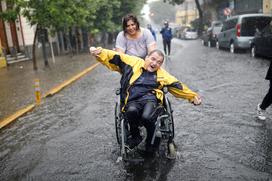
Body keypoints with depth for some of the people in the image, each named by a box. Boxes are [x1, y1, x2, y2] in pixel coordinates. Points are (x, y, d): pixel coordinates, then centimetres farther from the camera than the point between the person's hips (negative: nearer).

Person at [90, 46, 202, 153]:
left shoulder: (162, 74, 21)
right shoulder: (134, 62, 15)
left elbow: (178, 86, 21)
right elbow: (115, 58, 9)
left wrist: (193, 96, 17)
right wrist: (99, 52, -4)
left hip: (150, 98, 1)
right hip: (132, 100, 0)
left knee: (146, 117, -32)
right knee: (131, 111, -35)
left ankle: (150, 141, 2)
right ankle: (135, 136, -3)